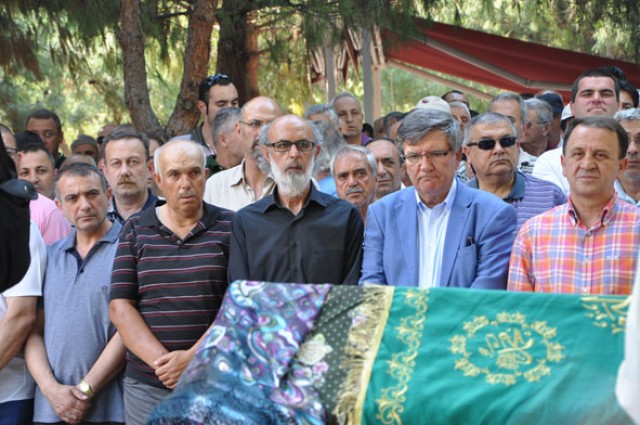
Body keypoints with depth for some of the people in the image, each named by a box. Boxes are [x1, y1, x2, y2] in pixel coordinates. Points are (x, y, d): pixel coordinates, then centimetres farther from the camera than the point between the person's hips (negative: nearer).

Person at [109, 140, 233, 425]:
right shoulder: (136, 230, 7)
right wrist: (163, 362, -10)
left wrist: (192, 358, -14)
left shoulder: (231, 227, 2)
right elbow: (120, 308, 1)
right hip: (146, 385, 1)